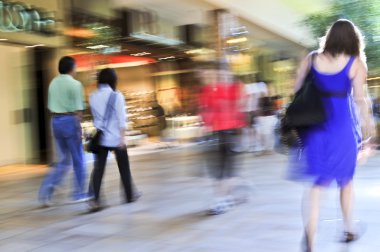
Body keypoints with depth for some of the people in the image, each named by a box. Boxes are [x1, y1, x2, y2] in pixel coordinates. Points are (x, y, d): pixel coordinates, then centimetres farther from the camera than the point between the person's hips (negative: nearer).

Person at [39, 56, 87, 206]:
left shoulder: (53, 83, 10)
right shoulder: (75, 84, -9)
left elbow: (50, 106, 11)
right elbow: (78, 109, -14)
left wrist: (57, 120, 17)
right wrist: (78, 129, -11)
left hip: (55, 121, 7)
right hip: (70, 121, -6)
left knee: (63, 159, 15)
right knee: (78, 159, 8)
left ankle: (47, 190, -2)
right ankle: (79, 193, 16)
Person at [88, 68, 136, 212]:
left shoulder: (93, 97, 4)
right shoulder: (117, 96, -9)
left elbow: (95, 116, 11)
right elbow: (121, 118, -14)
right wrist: (122, 137, -14)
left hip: (100, 138, 3)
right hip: (116, 138, -3)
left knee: (98, 169, -1)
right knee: (124, 168, 13)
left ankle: (95, 199, -16)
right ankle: (129, 196, 25)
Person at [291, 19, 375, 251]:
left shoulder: (311, 59, 5)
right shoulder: (356, 64, -3)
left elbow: (297, 90, 4)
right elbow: (360, 98, -8)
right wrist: (368, 126, 0)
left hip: (315, 125, 2)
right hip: (343, 126, -2)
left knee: (318, 183, 4)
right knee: (345, 179, 18)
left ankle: (310, 233, -15)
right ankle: (349, 229, 30)